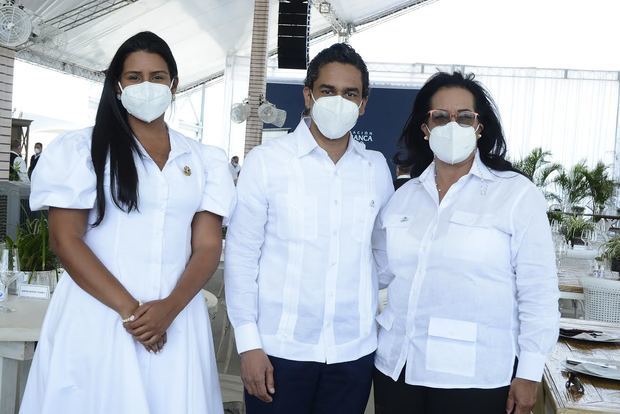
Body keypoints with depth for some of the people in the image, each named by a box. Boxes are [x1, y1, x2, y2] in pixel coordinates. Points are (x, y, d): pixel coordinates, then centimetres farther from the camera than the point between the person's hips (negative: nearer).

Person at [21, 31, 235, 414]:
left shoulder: (203, 160, 7)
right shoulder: (83, 149, 1)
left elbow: (208, 247, 2)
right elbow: (66, 240, -5)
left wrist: (169, 307, -13)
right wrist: (128, 309, -12)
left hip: (175, 321, 2)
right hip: (97, 316, -2)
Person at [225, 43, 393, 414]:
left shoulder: (377, 168, 4)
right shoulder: (266, 160, -6)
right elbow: (241, 255, -4)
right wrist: (249, 343, -6)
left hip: (354, 352, 3)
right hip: (280, 350, -2)